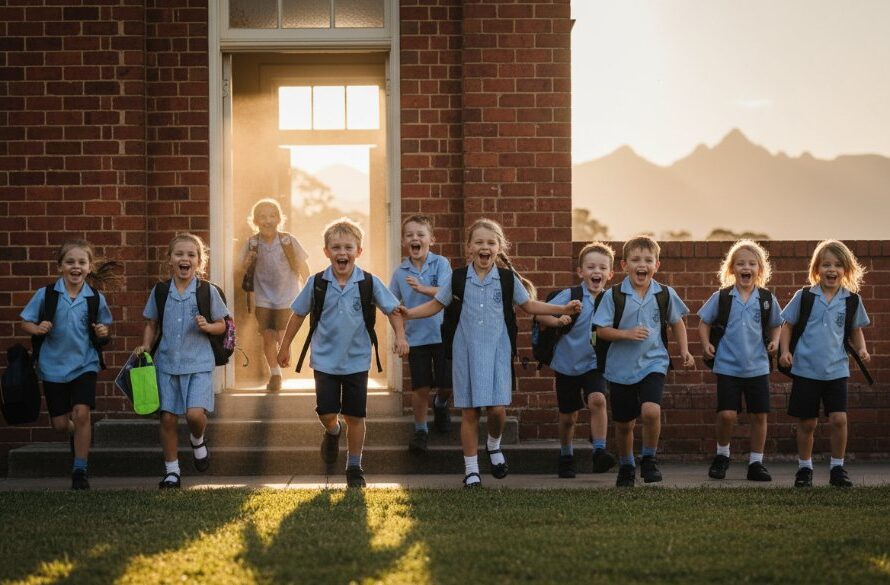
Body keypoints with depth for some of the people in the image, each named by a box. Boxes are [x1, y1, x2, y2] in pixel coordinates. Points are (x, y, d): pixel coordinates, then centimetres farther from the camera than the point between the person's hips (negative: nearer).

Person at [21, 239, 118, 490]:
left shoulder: (96, 299, -3)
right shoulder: (45, 295, -6)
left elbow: (103, 326, 14)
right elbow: (26, 323, 1)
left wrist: (102, 332, -8)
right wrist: (37, 329, -20)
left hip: (85, 364, -1)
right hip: (53, 366, 1)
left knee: (81, 413, -17)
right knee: (60, 423, 7)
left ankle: (80, 470, -5)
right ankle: (75, 436, 45)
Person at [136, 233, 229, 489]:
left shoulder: (208, 291, -3)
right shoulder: (160, 291, 3)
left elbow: (221, 325, 5)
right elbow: (151, 324, 14)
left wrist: (207, 327, -15)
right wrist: (146, 346, -2)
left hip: (198, 363, -2)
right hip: (166, 362, 2)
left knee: (195, 413, -17)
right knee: (168, 417, 3)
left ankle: (197, 440, 18)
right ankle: (171, 471, 17)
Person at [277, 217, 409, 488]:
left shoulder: (369, 283, -9)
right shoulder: (317, 283, -7)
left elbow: (393, 310, 2)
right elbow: (298, 314, 5)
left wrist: (400, 336, -13)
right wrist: (285, 346, 10)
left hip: (357, 361, 0)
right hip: (325, 360, 0)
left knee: (355, 416, 5)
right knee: (326, 413, -2)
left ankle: (354, 466, 21)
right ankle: (332, 433, 34)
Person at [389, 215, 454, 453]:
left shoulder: (440, 263, -7)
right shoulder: (400, 271, 2)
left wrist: (422, 288, -35)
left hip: (442, 333, -1)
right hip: (416, 336, 1)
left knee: (447, 385, 3)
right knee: (421, 387, 1)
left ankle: (440, 404, 37)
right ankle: (420, 430, 17)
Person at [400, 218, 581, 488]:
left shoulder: (507, 279, 1)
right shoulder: (458, 279, 0)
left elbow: (529, 305, 11)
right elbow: (436, 304, 9)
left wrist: (563, 309, 4)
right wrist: (409, 313, -4)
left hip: (497, 352, 0)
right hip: (466, 352, 0)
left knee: (497, 407, -9)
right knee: (469, 412, 3)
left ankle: (494, 445, 24)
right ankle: (471, 469, 13)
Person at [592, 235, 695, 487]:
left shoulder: (665, 294, -1)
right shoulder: (614, 295, -6)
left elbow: (676, 322, 15)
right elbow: (601, 330, -5)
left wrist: (684, 350, 6)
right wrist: (627, 334, -19)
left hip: (653, 363, 0)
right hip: (621, 367, 0)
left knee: (651, 411, -23)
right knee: (624, 423, 11)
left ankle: (649, 459, 0)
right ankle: (626, 467, 34)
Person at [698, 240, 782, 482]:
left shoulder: (766, 298, 1)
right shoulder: (721, 297, -2)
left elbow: (776, 324, 15)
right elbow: (704, 322, 8)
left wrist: (774, 341, -3)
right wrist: (706, 344, -8)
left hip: (758, 367, 2)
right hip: (727, 366, -2)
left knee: (759, 415, 4)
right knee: (727, 415, -10)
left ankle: (756, 463, 17)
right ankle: (722, 455, 15)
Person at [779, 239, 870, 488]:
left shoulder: (851, 300, 1)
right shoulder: (804, 296, -3)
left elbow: (856, 331, 14)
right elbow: (787, 325, 4)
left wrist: (861, 349, -4)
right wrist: (785, 350, -8)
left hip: (836, 370, 1)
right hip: (806, 369, -1)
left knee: (839, 419, -9)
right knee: (807, 422, 7)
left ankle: (837, 468, 7)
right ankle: (804, 468, 23)